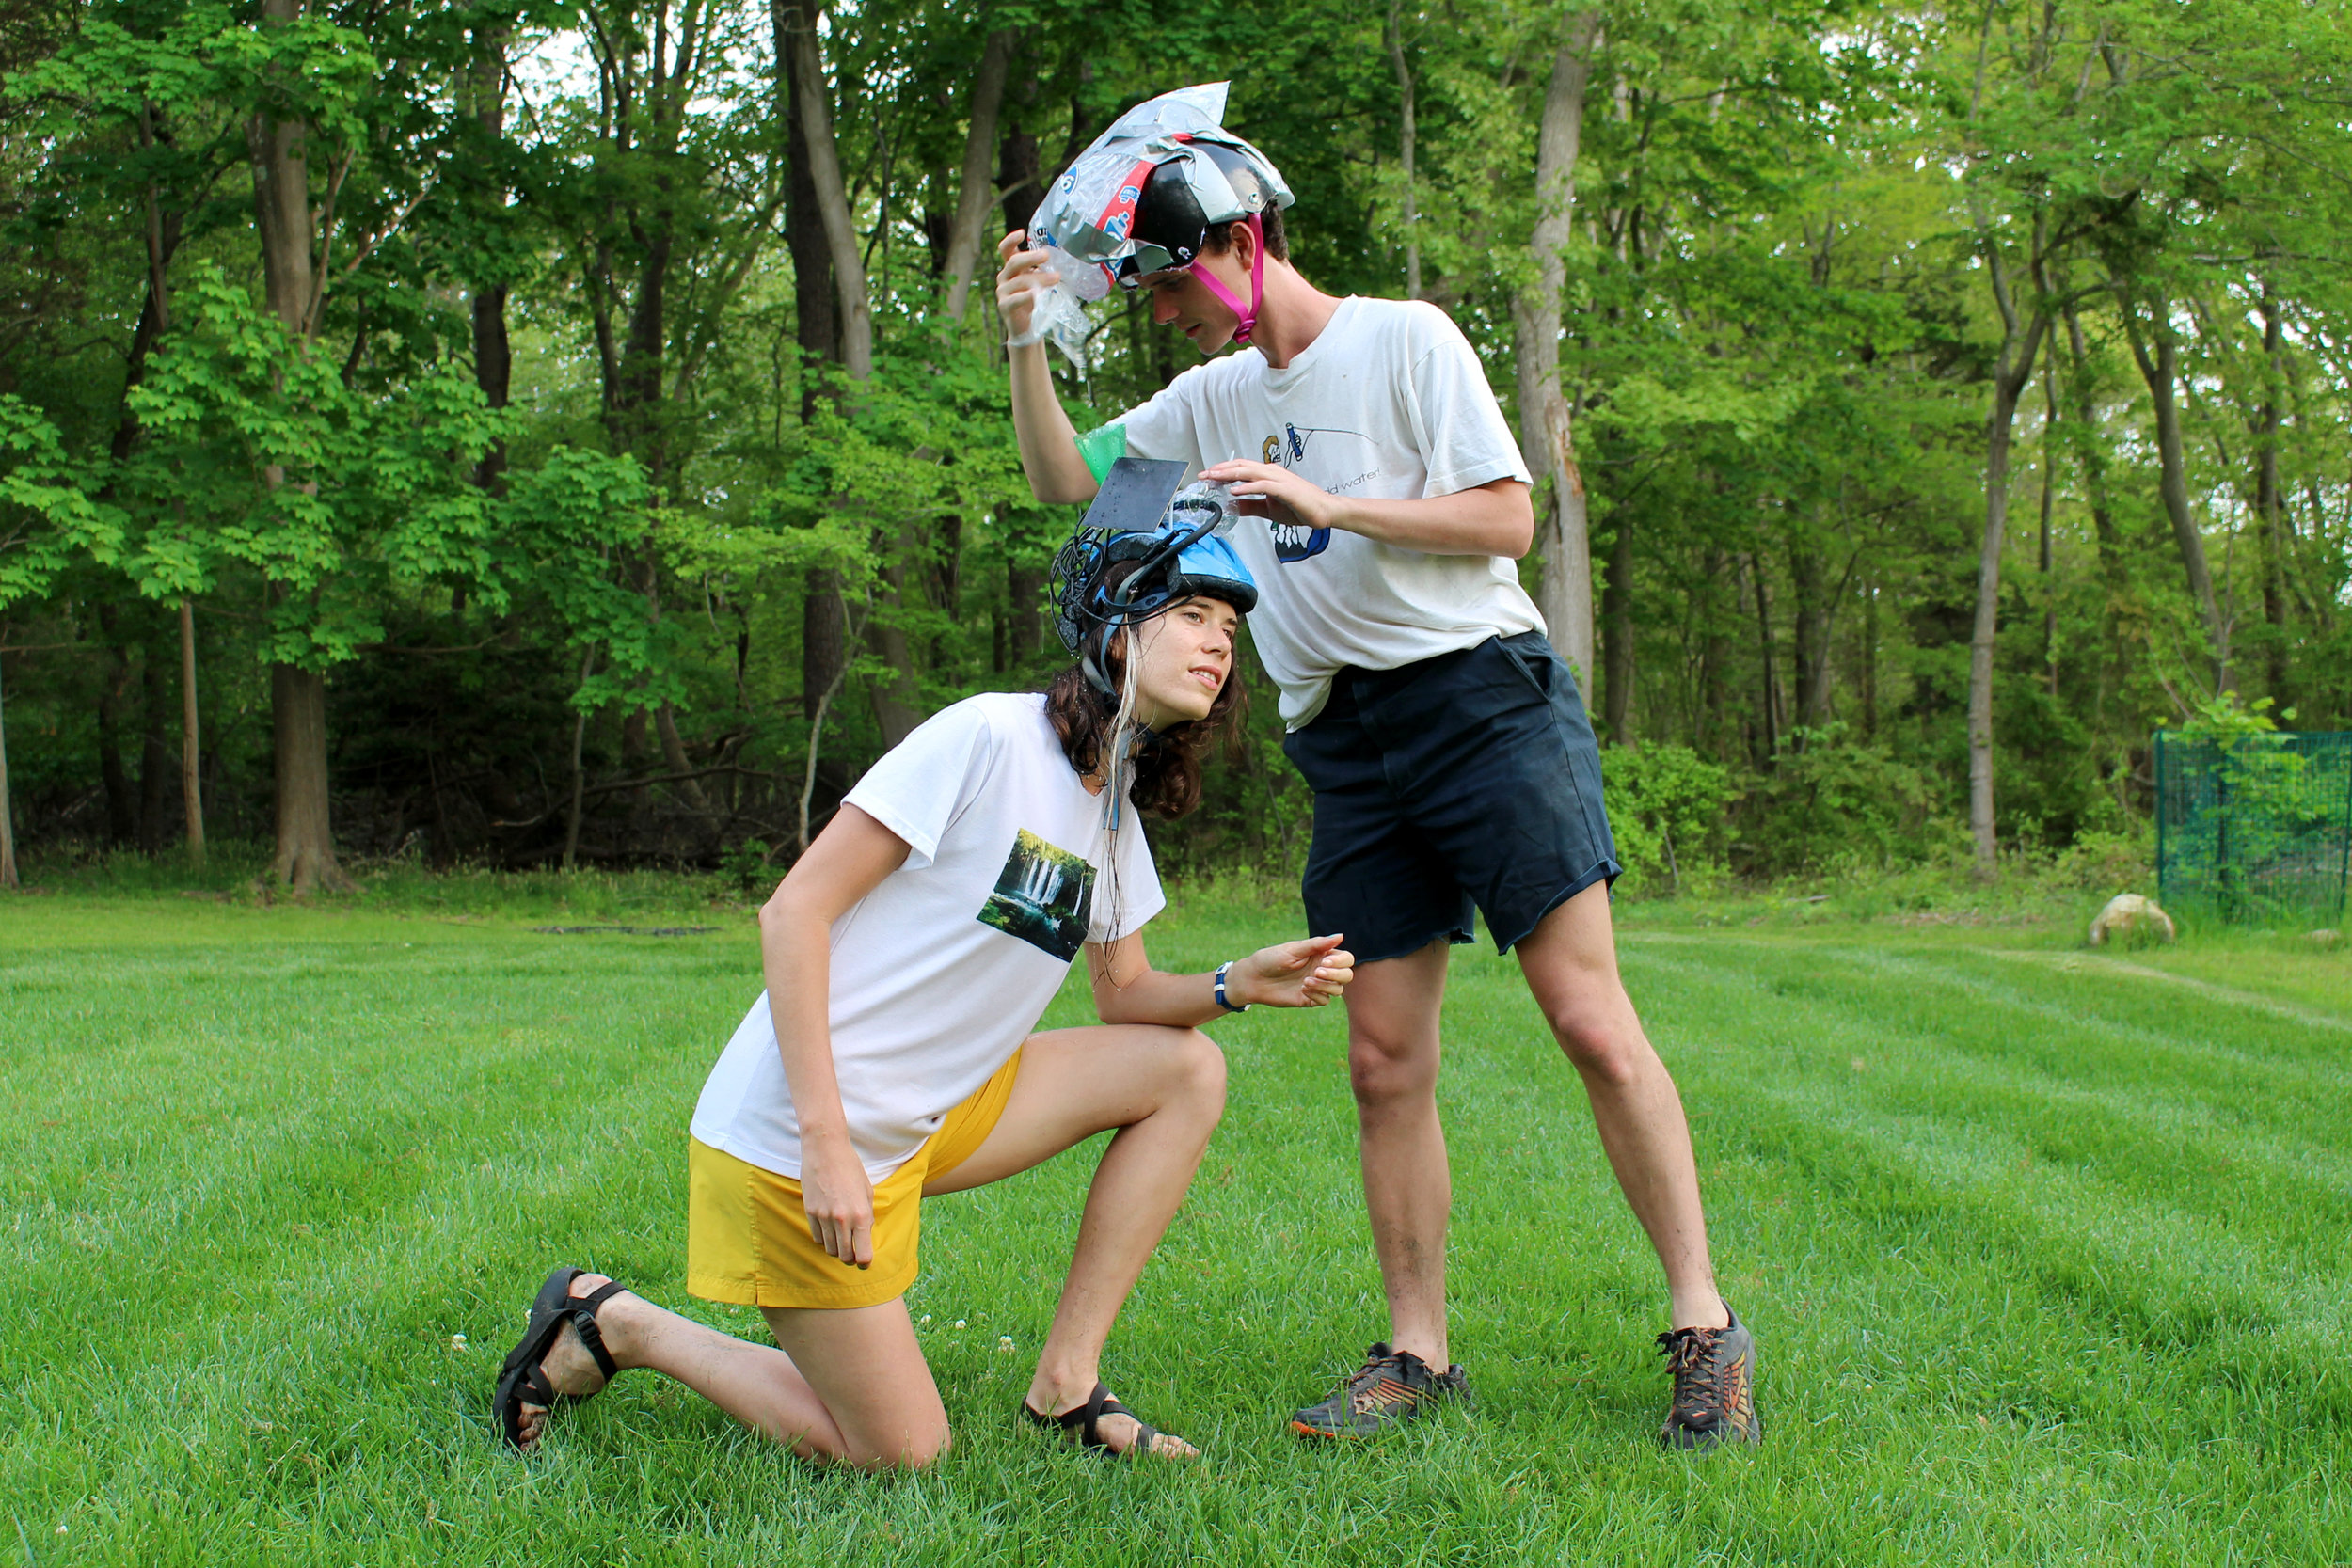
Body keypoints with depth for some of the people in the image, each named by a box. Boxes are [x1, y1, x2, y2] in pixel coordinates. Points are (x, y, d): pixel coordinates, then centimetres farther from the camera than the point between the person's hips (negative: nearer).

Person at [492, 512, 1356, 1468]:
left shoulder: (1113, 813, 9)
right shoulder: (989, 735, -17)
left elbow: (1125, 995, 18)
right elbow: (794, 910, -19)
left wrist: (1237, 986, -4)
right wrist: (824, 1141, -24)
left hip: (930, 1118, 8)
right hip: (796, 1130, -8)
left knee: (1188, 1071, 1)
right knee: (901, 1454, -4)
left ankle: (1066, 1384, 3)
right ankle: (613, 1325, 11)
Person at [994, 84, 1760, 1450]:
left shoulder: (1406, 339, -2)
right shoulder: (1213, 401, 17)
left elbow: (1507, 519, -7)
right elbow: (1070, 487, 21)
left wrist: (1322, 503, -15)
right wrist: (1028, 346, 7)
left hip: (1480, 691, -6)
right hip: (1349, 742, 6)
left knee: (1591, 1018, -11)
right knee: (1386, 1061, 2)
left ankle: (1707, 1329, -5)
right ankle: (1419, 1353, 9)